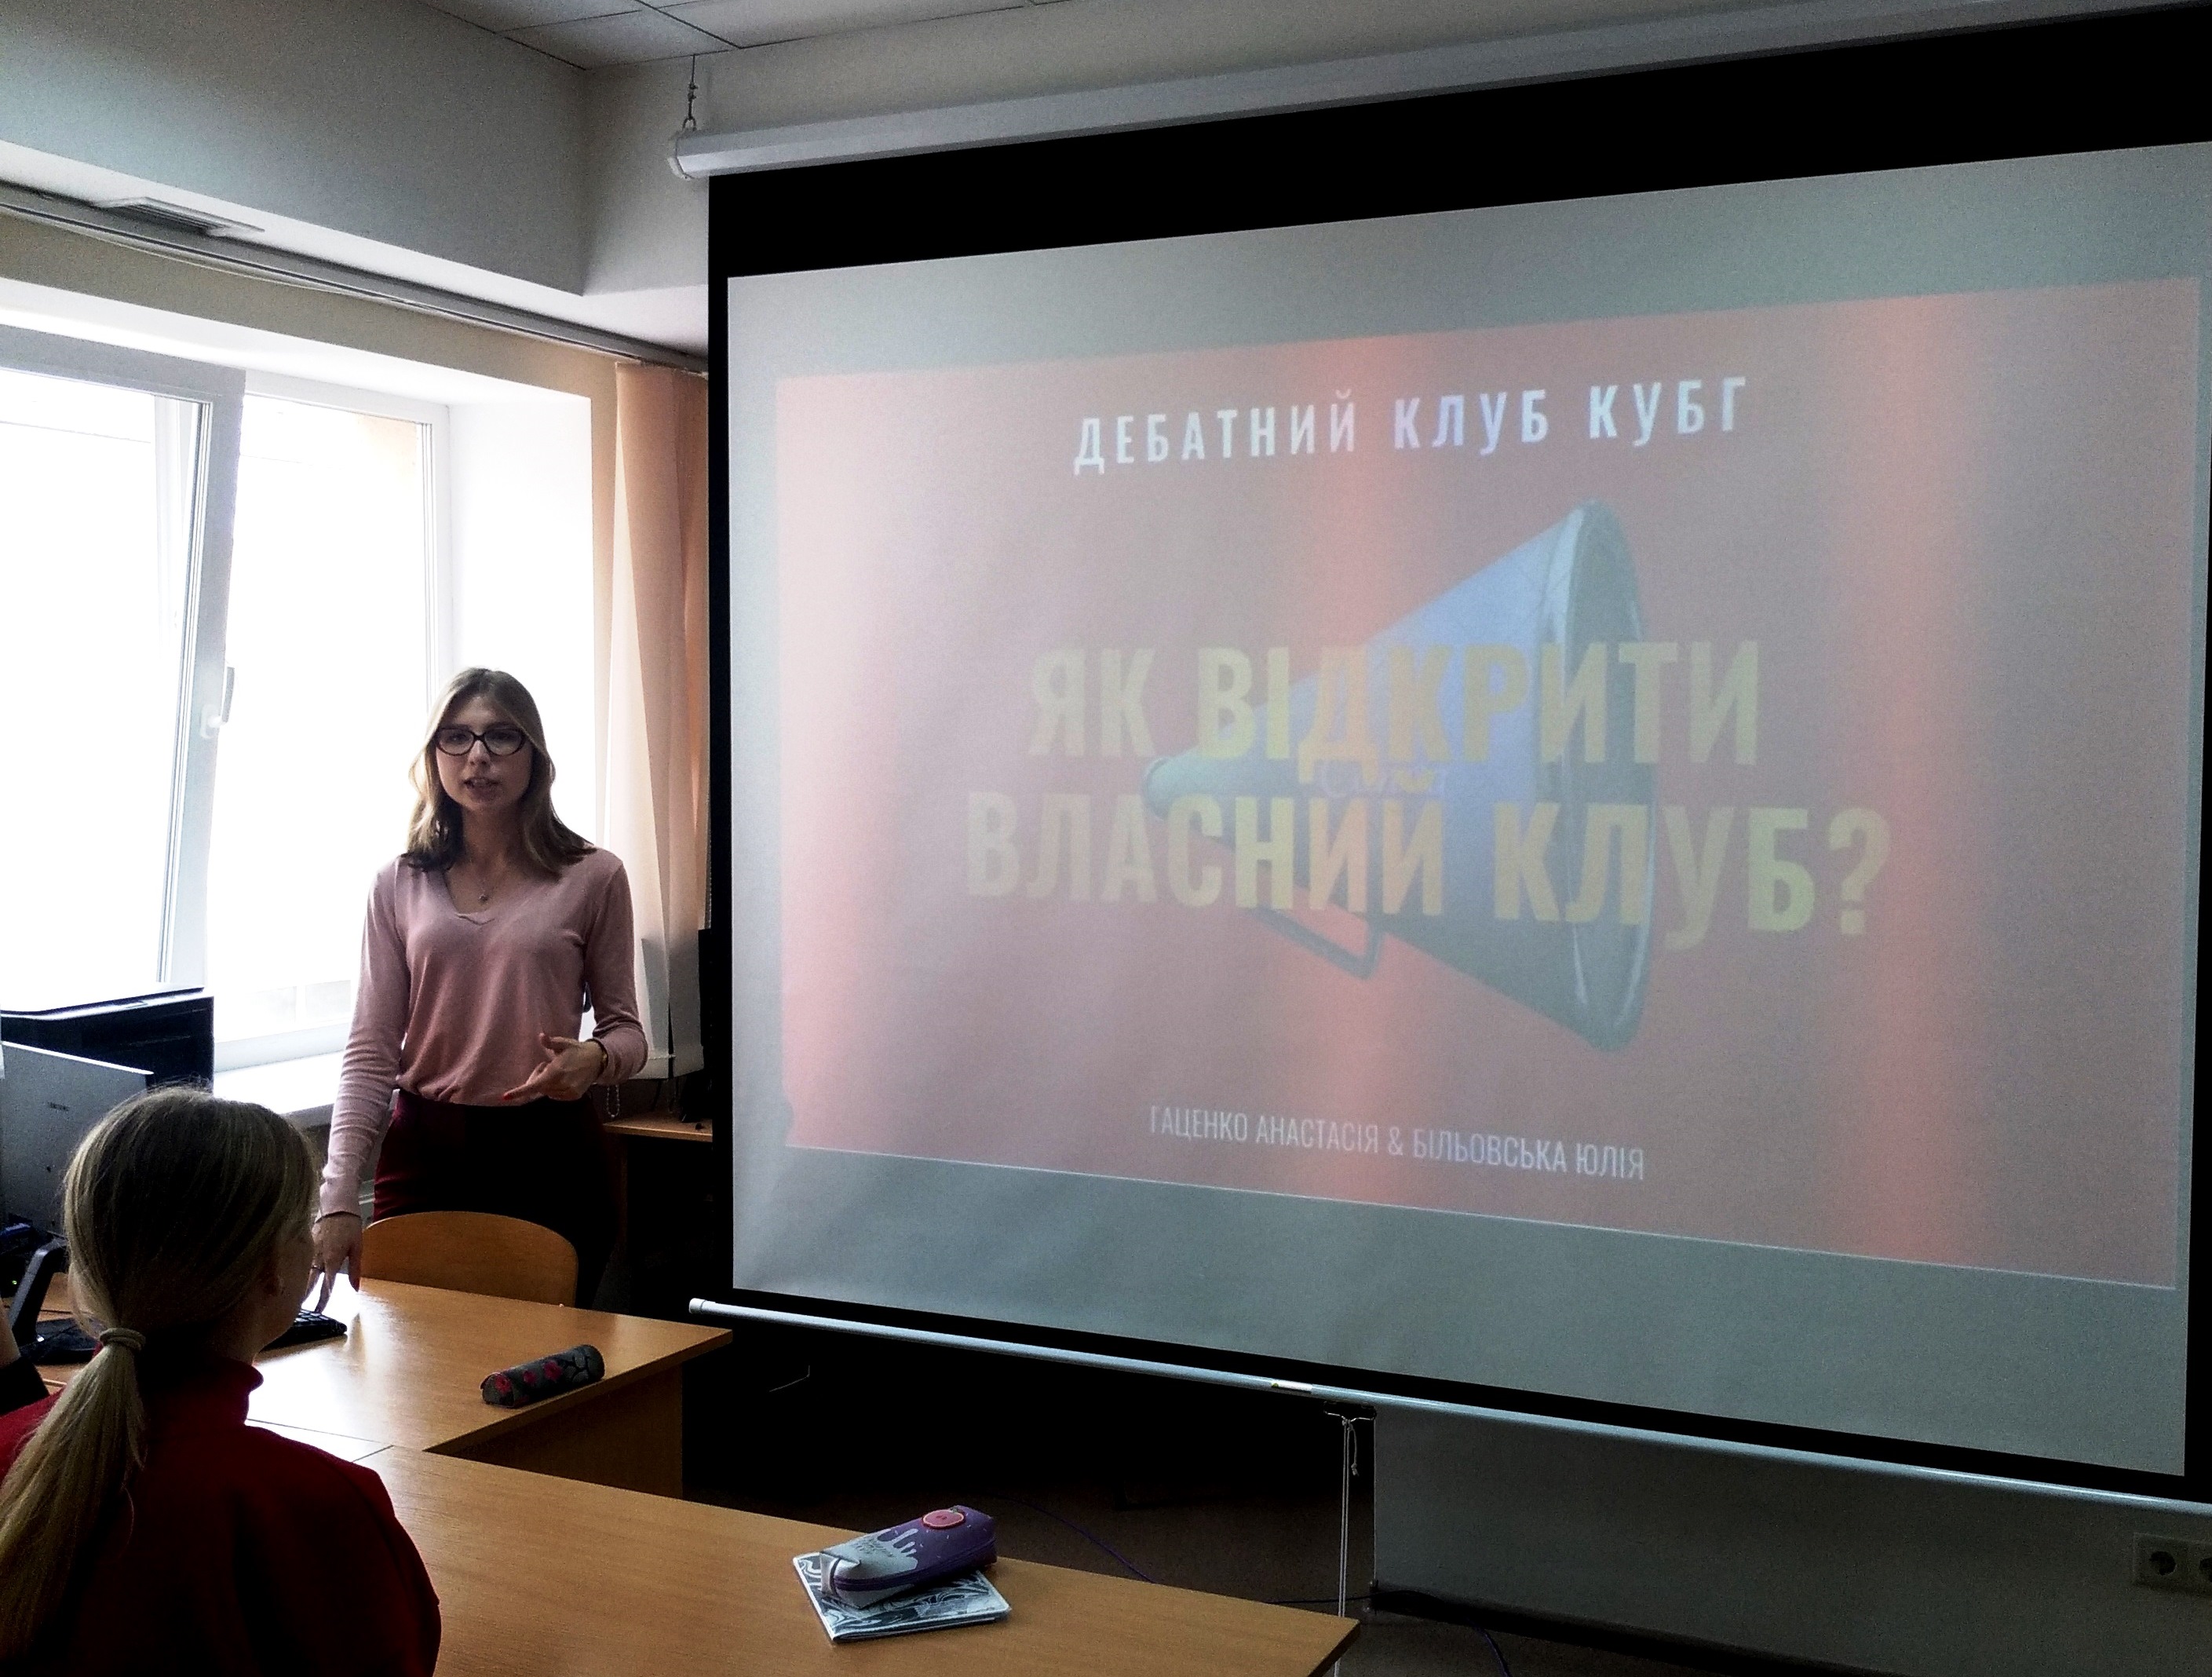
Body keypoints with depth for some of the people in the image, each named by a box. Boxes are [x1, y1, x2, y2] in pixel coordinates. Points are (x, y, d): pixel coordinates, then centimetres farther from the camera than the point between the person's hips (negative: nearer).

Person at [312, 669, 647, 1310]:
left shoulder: (593, 878, 0)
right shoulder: (399, 885, 5)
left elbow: (626, 1028, 6)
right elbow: (370, 1052, 2)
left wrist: (596, 1058, -18)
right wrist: (339, 1196, -7)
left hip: (550, 1154, -1)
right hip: (425, 1150, 2)